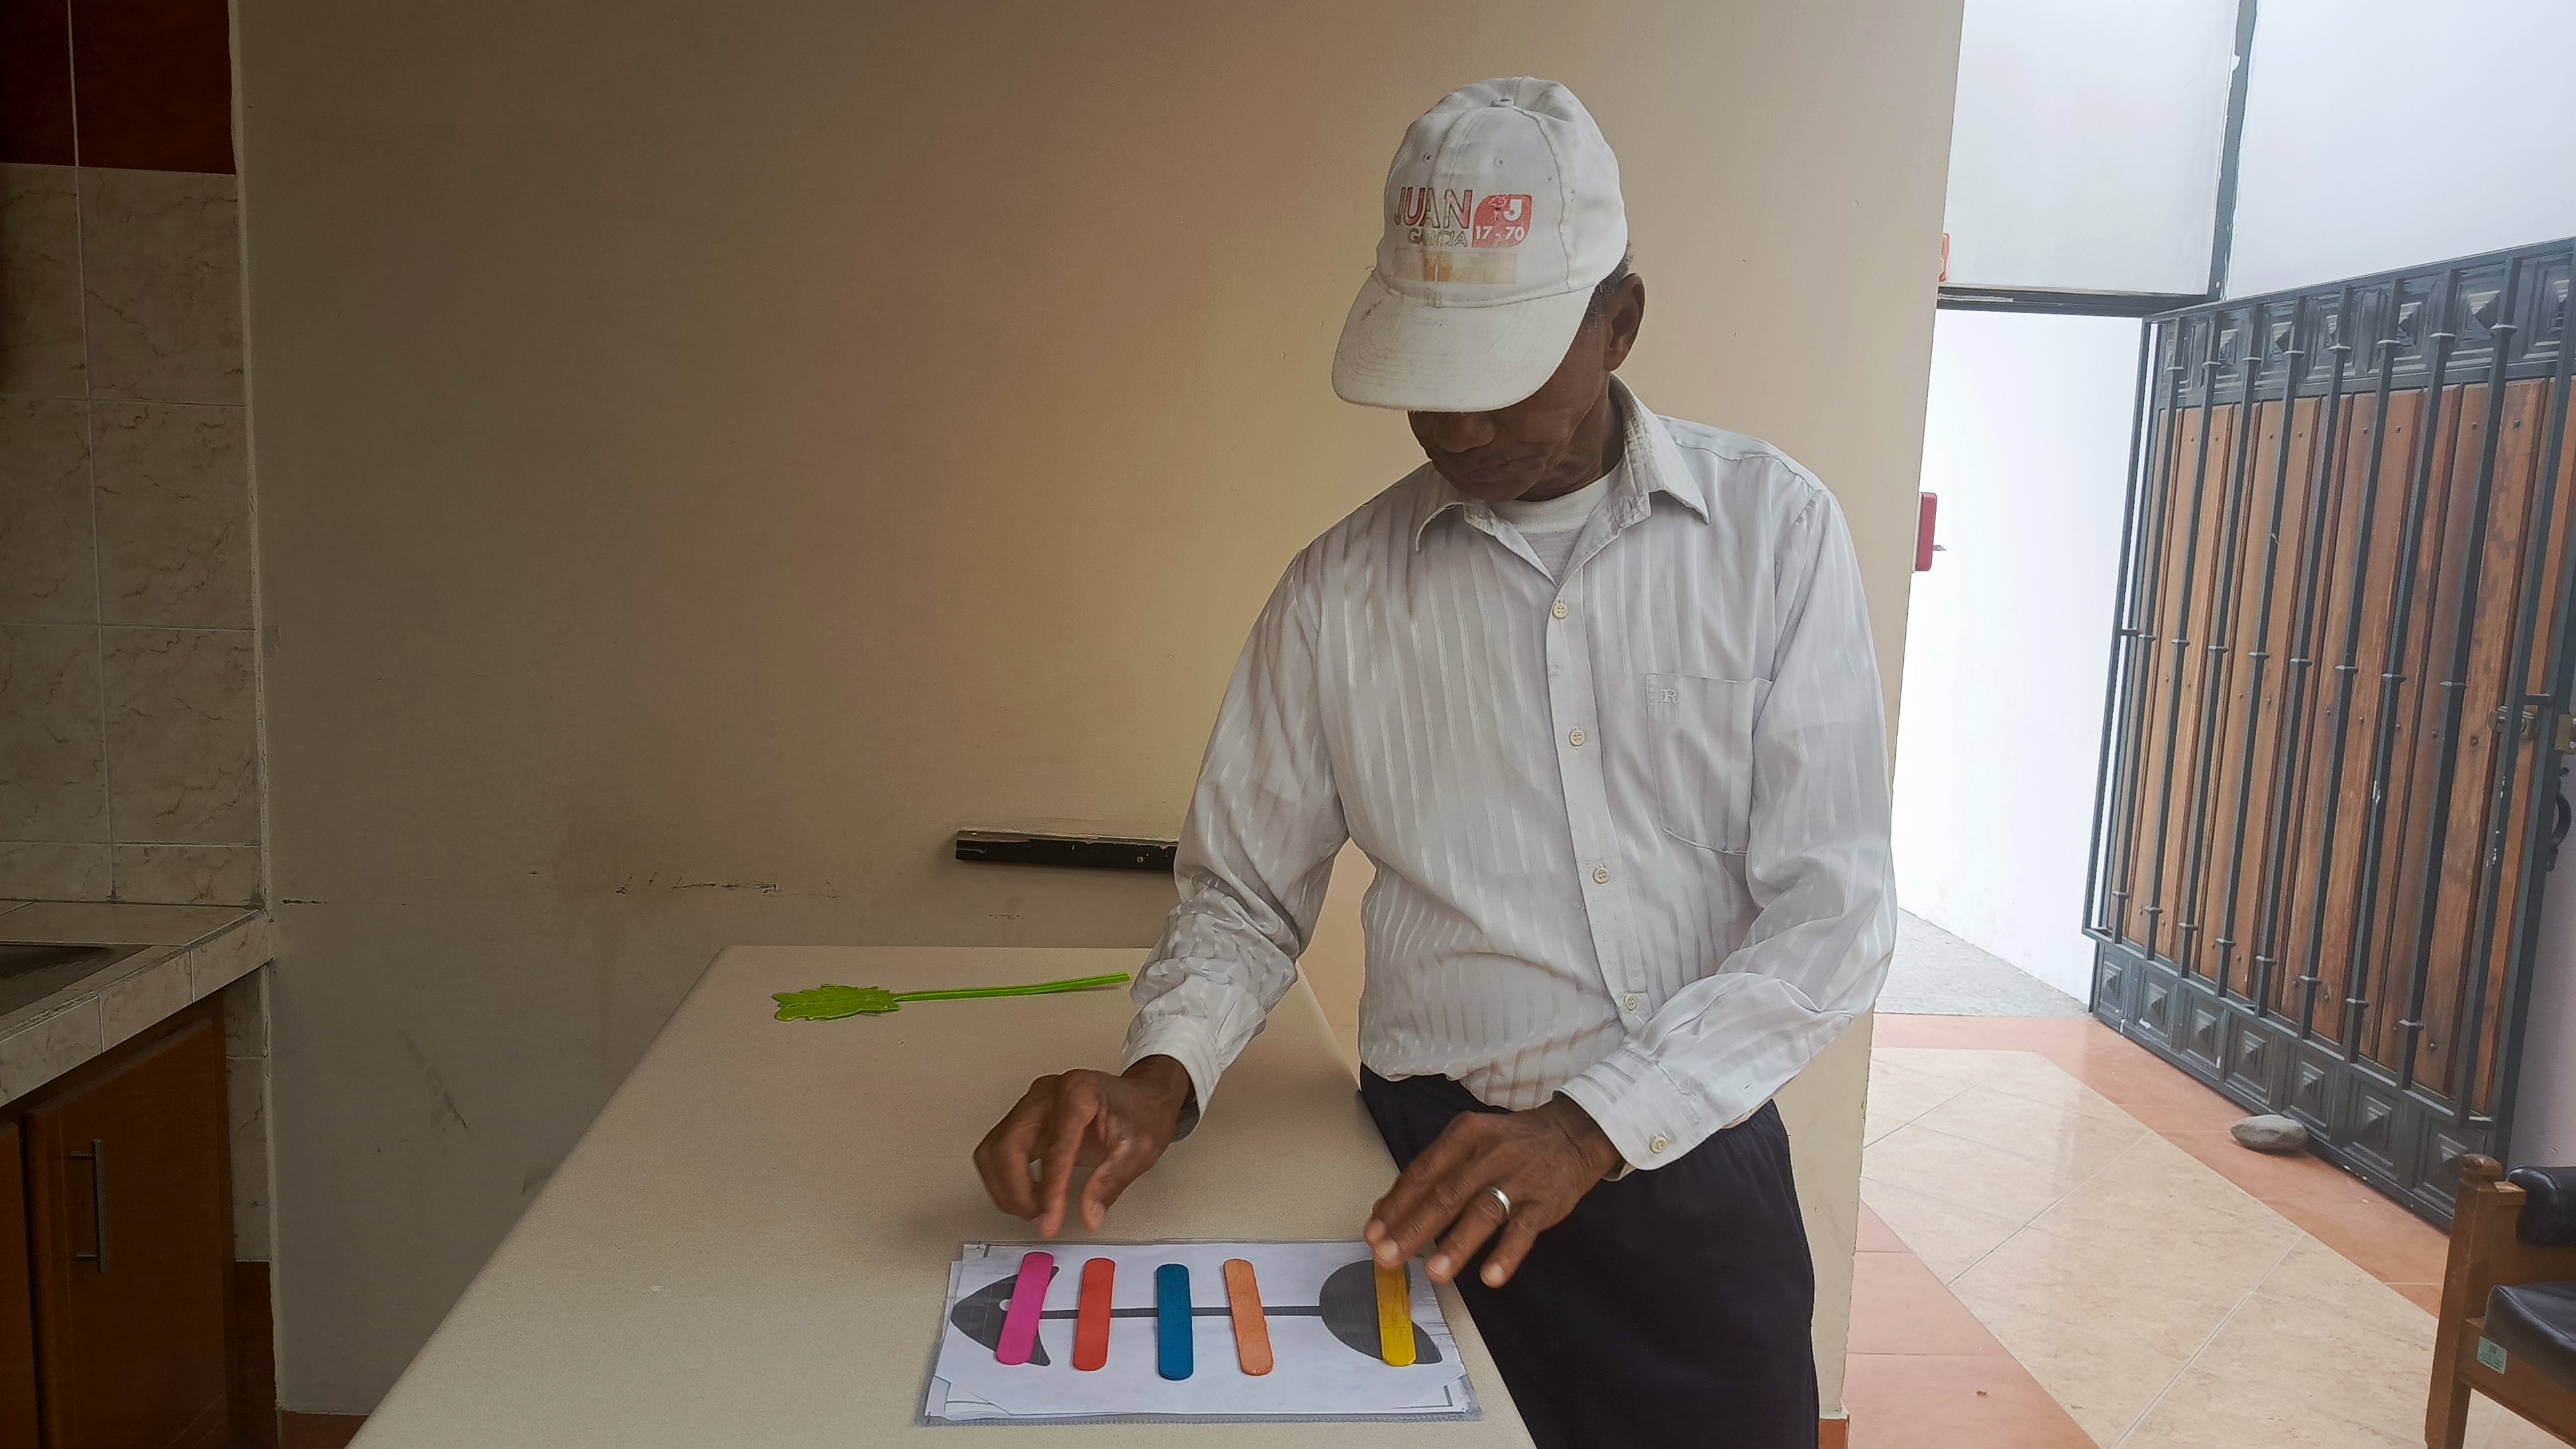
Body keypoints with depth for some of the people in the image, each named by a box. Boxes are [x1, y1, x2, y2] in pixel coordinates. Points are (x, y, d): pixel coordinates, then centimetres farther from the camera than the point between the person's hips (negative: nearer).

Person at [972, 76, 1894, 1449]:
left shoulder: (1773, 529, -6)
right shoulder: (1338, 590, -2)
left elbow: (1834, 910, -10)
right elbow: (1244, 896, 5)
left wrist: (1596, 1124, -21)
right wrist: (1160, 1079, -15)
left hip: (1701, 1163, 0)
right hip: (1446, 1177, 0)